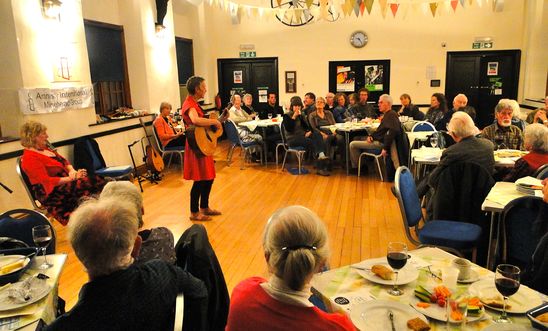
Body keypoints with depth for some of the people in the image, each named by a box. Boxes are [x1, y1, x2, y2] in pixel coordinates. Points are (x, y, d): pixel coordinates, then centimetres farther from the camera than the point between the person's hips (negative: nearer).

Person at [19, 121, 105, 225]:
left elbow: (64, 161, 18)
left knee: (97, 181, -11)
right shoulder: (29, 158, -13)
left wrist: (72, 171, -4)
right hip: (52, 193, -9)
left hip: (65, 180, 9)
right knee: (86, 185, -28)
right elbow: (47, 181, -20)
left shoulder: (45, 148, 15)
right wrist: (71, 178, -22)